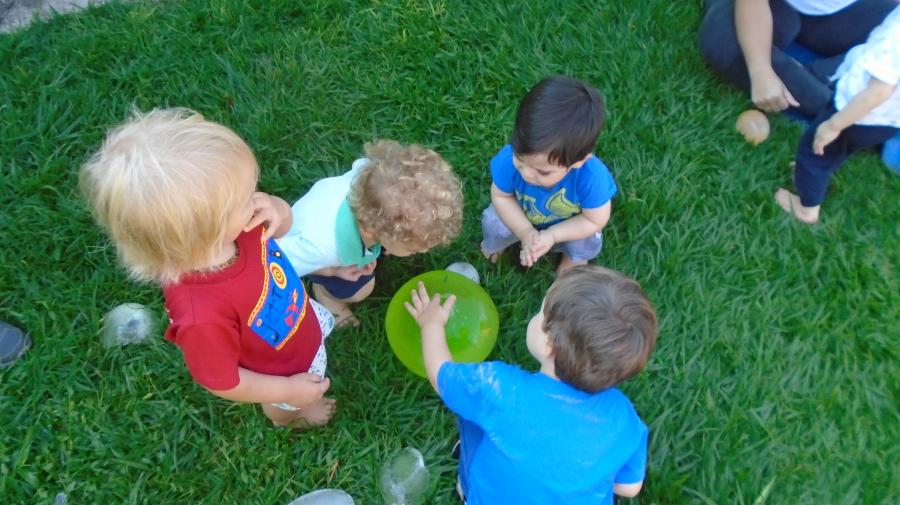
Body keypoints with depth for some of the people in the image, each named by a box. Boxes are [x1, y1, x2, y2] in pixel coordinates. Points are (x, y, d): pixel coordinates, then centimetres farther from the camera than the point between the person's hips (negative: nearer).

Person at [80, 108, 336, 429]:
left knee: (325, 322, 37)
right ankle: (287, 416, 68)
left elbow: (283, 225, -11)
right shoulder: (202, 316, -49)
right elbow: (222, 382, -29)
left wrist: (277, 209, -36)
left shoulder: (228, 226, -33)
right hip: (281, 368, -4)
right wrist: (289, 391, -17)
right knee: (287, 404, 32)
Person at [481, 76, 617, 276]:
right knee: (494, 224, -21)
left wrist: (552, 236, -32)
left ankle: (573, 256, 18)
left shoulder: (591, 177, -43)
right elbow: (501, 196, -19)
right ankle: (495, 244, 19)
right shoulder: (510, 159, -39)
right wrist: (525, 232, -32)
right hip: (520, 215, 1)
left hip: (569, 224, 0)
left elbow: (595, 220, -24)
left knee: (587, 243, -23)